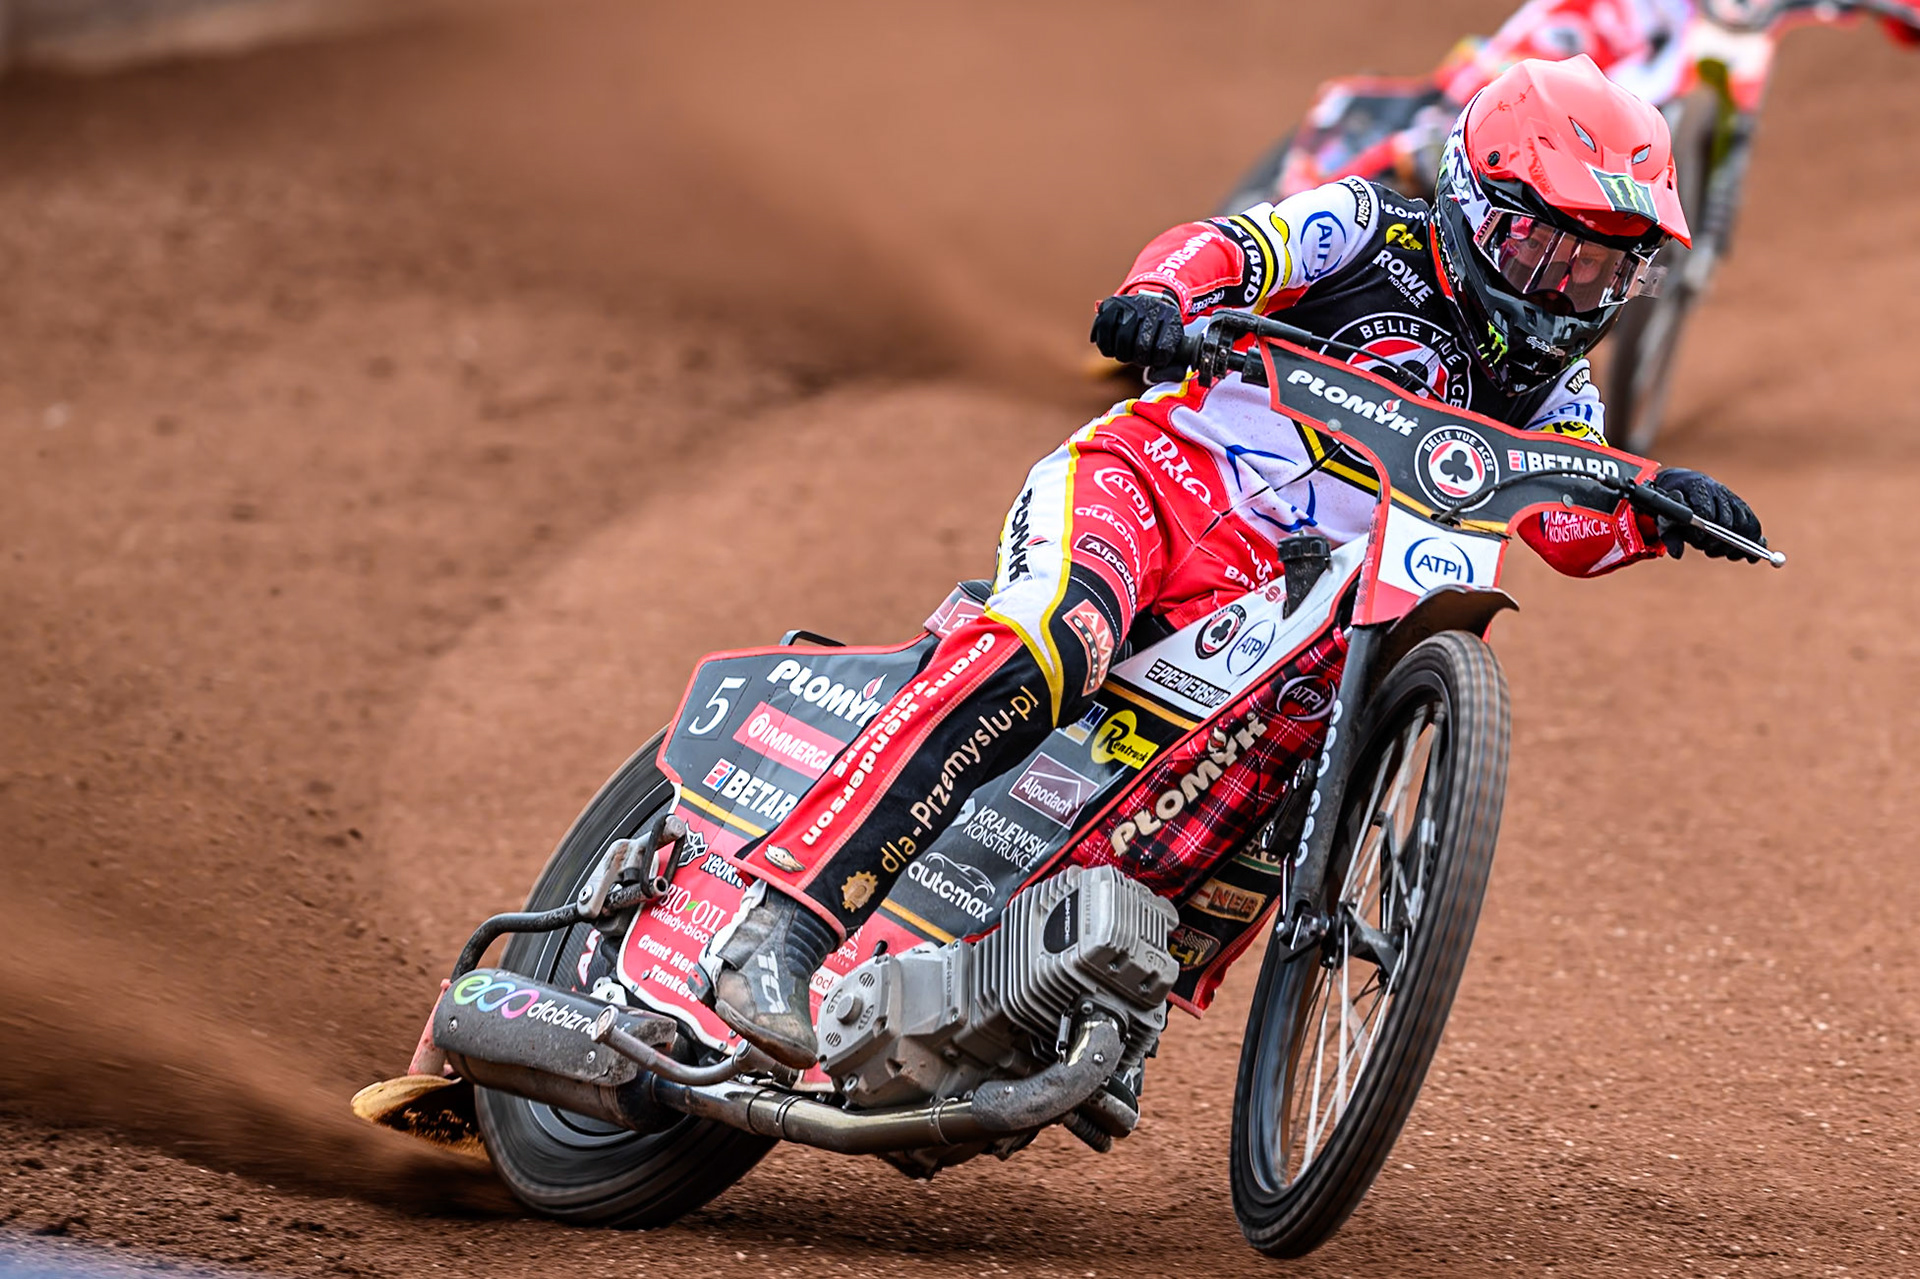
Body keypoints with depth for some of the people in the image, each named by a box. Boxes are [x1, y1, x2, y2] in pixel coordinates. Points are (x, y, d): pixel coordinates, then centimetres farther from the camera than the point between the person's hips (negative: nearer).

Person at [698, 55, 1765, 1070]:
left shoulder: (1549, 396, 18)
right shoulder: (1369, 231, 5)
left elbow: (1577, 523, 1)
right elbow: (1224, 249, -9)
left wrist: (1664, 506, -21)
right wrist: (1163, 294, -32)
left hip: (1276, 602, 6)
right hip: (1151, 477, -6)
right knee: (1056, 638, -34)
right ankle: (781, 926, -41)